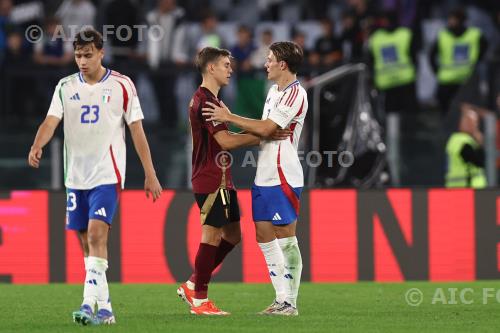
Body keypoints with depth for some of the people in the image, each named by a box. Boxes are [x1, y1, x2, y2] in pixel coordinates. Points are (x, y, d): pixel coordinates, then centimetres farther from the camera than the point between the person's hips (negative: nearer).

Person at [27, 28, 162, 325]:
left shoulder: (121, 86, -1)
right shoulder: (66, 87, 6)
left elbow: (137, 130, 1)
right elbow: (51, 121, -6)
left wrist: (150, 175, 1)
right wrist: (37, 146, -27)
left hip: (107, 175, -4)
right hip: (76, 176, 4)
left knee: (97, 235, -19)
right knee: (87, 242, 7)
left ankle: (90, 304, -25)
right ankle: (105, 308, 16)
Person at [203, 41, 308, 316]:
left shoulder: (295, 94, -12)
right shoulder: (274, 91, 16)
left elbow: (265, 128, -17)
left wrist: (229, 117, -11)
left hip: (283, 177, -9)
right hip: (264, 177, 9)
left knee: (286, 239, -7)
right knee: (264, 236, 7)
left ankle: (290, 303, -4)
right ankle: (282, 298, 11)